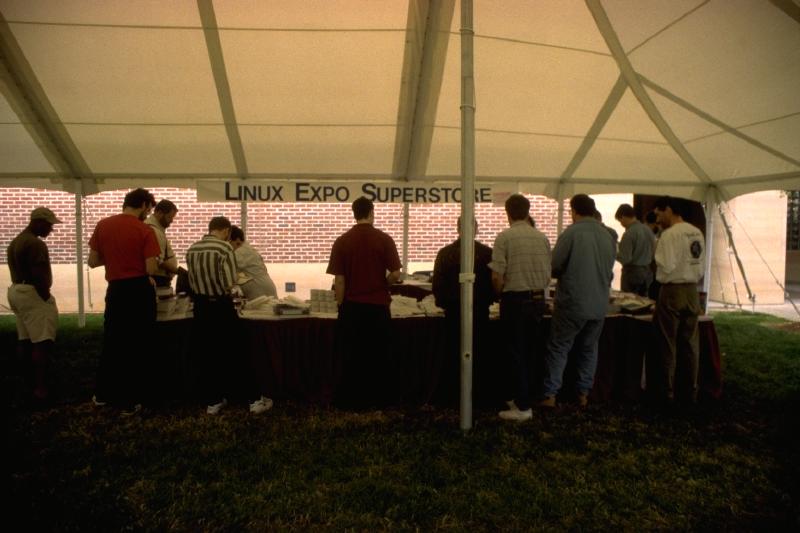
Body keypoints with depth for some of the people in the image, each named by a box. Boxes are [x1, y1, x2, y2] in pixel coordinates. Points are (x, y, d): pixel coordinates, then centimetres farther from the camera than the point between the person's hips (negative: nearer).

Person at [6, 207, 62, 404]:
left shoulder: (15, 241, 18)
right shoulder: (35, 243, -16)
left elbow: (18, 271, 19)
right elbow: (39, 276, -21)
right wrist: (47, 298, -12)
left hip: (17, 291, 11)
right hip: (33, 294, -11)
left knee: (25, 340, 13)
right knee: (42, 342, -11)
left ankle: (30, 382, 20)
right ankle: (40, 387, -14)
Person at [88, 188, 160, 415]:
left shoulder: (102, 225, 3)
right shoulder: (145, 231, -11)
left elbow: (93, 261, 8)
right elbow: (151, 269, -15)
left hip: (115, 290, 4)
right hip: (139, 291, -4)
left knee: (111, 341, 20)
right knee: (135, 345, 6)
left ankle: (103, 394, 33)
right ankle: (129, 401, 15)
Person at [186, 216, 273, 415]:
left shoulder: (191, 249, 4)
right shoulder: (225, 247, -15)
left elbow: (192, 282, 9)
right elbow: (229, 283, -18)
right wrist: (239, 278, 3)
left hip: (200, 306, 5)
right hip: (221, 307, -5)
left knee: (207, 354, 12)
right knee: (237, 352, 4)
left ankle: (212, 402, 21)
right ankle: (256, 400, 11)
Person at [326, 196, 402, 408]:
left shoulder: (342, 241, -4)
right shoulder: (384, 239, -6)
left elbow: (339, 280, -5)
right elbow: (395, 275, -7)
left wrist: (340, 305, 5)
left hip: (351, 307, 1)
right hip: (378, 306, 0)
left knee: (352, 356, 11)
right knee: (378, 355, 11)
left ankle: (351, 401, 18)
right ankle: (378, 401, 19)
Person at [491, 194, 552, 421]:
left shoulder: (504, 237, -9)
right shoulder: (542, 238, 4)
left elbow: (497, 276, -13)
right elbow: (548, 276, 5)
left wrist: (502, 294, 5)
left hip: (515, 299, -5)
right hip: (538, 299, 5)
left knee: (516, 353, 4)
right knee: (529, 352, 16)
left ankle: (523, 407, 9)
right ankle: (522, 397, 28)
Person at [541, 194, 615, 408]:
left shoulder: (572, 232, -13)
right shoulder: (607, 235, 6)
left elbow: (554, 267, -12)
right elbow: (609, 270, 14)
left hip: (572, 303, -5)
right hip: (599, 304, 5)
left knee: (558, 349, 4)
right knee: (589, 349, 16)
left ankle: (550, 395, 4)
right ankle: (583, 394, 22)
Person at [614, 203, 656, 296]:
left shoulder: (629, 234, -18)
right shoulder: (648, 230, 4)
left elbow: (625, 259, -20)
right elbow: (653, 251, 12)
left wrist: (614, 253, -4)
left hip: (633, 272, -7)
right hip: (647, 272, 7)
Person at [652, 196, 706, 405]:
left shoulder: (669, 234, -15)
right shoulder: (697, 233, 9)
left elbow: (666, 266, -18)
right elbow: (702, 265, 13)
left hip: (672, 292, -7)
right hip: (692, 291, 7)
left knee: (668, 345, 3)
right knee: (690, 344, 13)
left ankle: (667, 392, 11)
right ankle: (692, 390, 21)